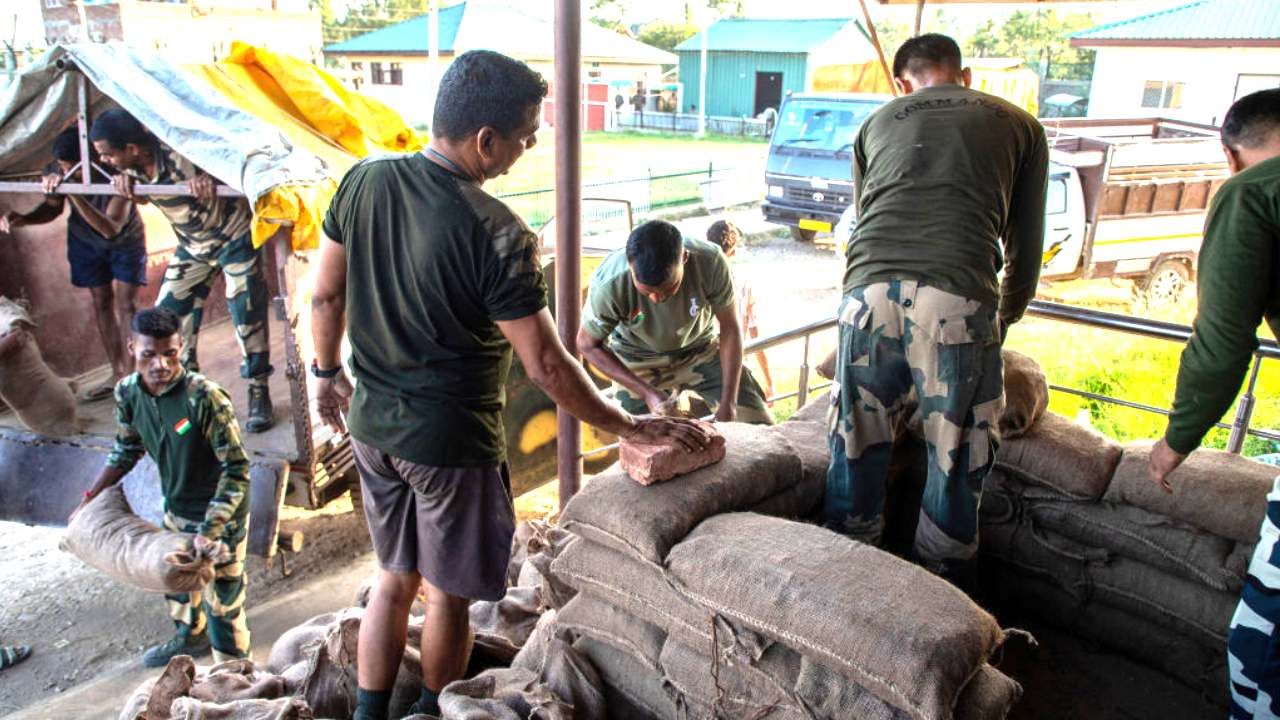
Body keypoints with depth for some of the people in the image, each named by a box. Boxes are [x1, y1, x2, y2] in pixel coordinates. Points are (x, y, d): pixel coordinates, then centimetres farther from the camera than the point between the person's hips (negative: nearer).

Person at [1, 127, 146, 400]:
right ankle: (118, 373, 15)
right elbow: (52, 208, -2)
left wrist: (74, 193, -54)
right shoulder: (57, 173, -22)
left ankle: (132, 373, 0)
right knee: (101, 303, 7)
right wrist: (22, 219, -22)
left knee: (126, 305, -7)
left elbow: (110, 228, -45)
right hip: (86, 241, 4)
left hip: (125, 242, -4)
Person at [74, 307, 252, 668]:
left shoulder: (205, 397, -31)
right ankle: (191, 637, 56)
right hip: (176, 508, 7)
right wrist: (91, 498, 10)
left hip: (221, 514, -7)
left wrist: (209, 530, -32)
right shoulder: (128, 392, -10)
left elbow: (236, 469, -28)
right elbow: (127, 450, 9)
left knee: (222, 599, 5)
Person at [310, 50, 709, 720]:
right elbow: (547, 367, -21)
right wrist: (630, 427, -10)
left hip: (372, 422, 6)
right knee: (448, 592, 16)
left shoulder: (363, 180, -5)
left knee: (394, 577, 24)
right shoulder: (496, 234, -24)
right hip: (450, 439, -6)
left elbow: (325, 295, 5)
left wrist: (327, 373, 21)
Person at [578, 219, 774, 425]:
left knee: (761, 428, -3)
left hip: (700, 350, 1)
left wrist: (728, 403, -21)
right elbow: (588, 345, -17)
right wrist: (646, 392, -24)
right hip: (639, 361, -1)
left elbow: (730, 327, -17)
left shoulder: (709, 261, -32)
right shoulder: (609, 284, -34)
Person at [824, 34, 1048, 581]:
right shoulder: (1019, 125, 21)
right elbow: (1025, 247, 21)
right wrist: (1005, 320, 36)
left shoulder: (878, 122, 25)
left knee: (857, 445, 14)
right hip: (960, 301, -1)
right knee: (956, 457, 12)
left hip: (870, 292, 2)